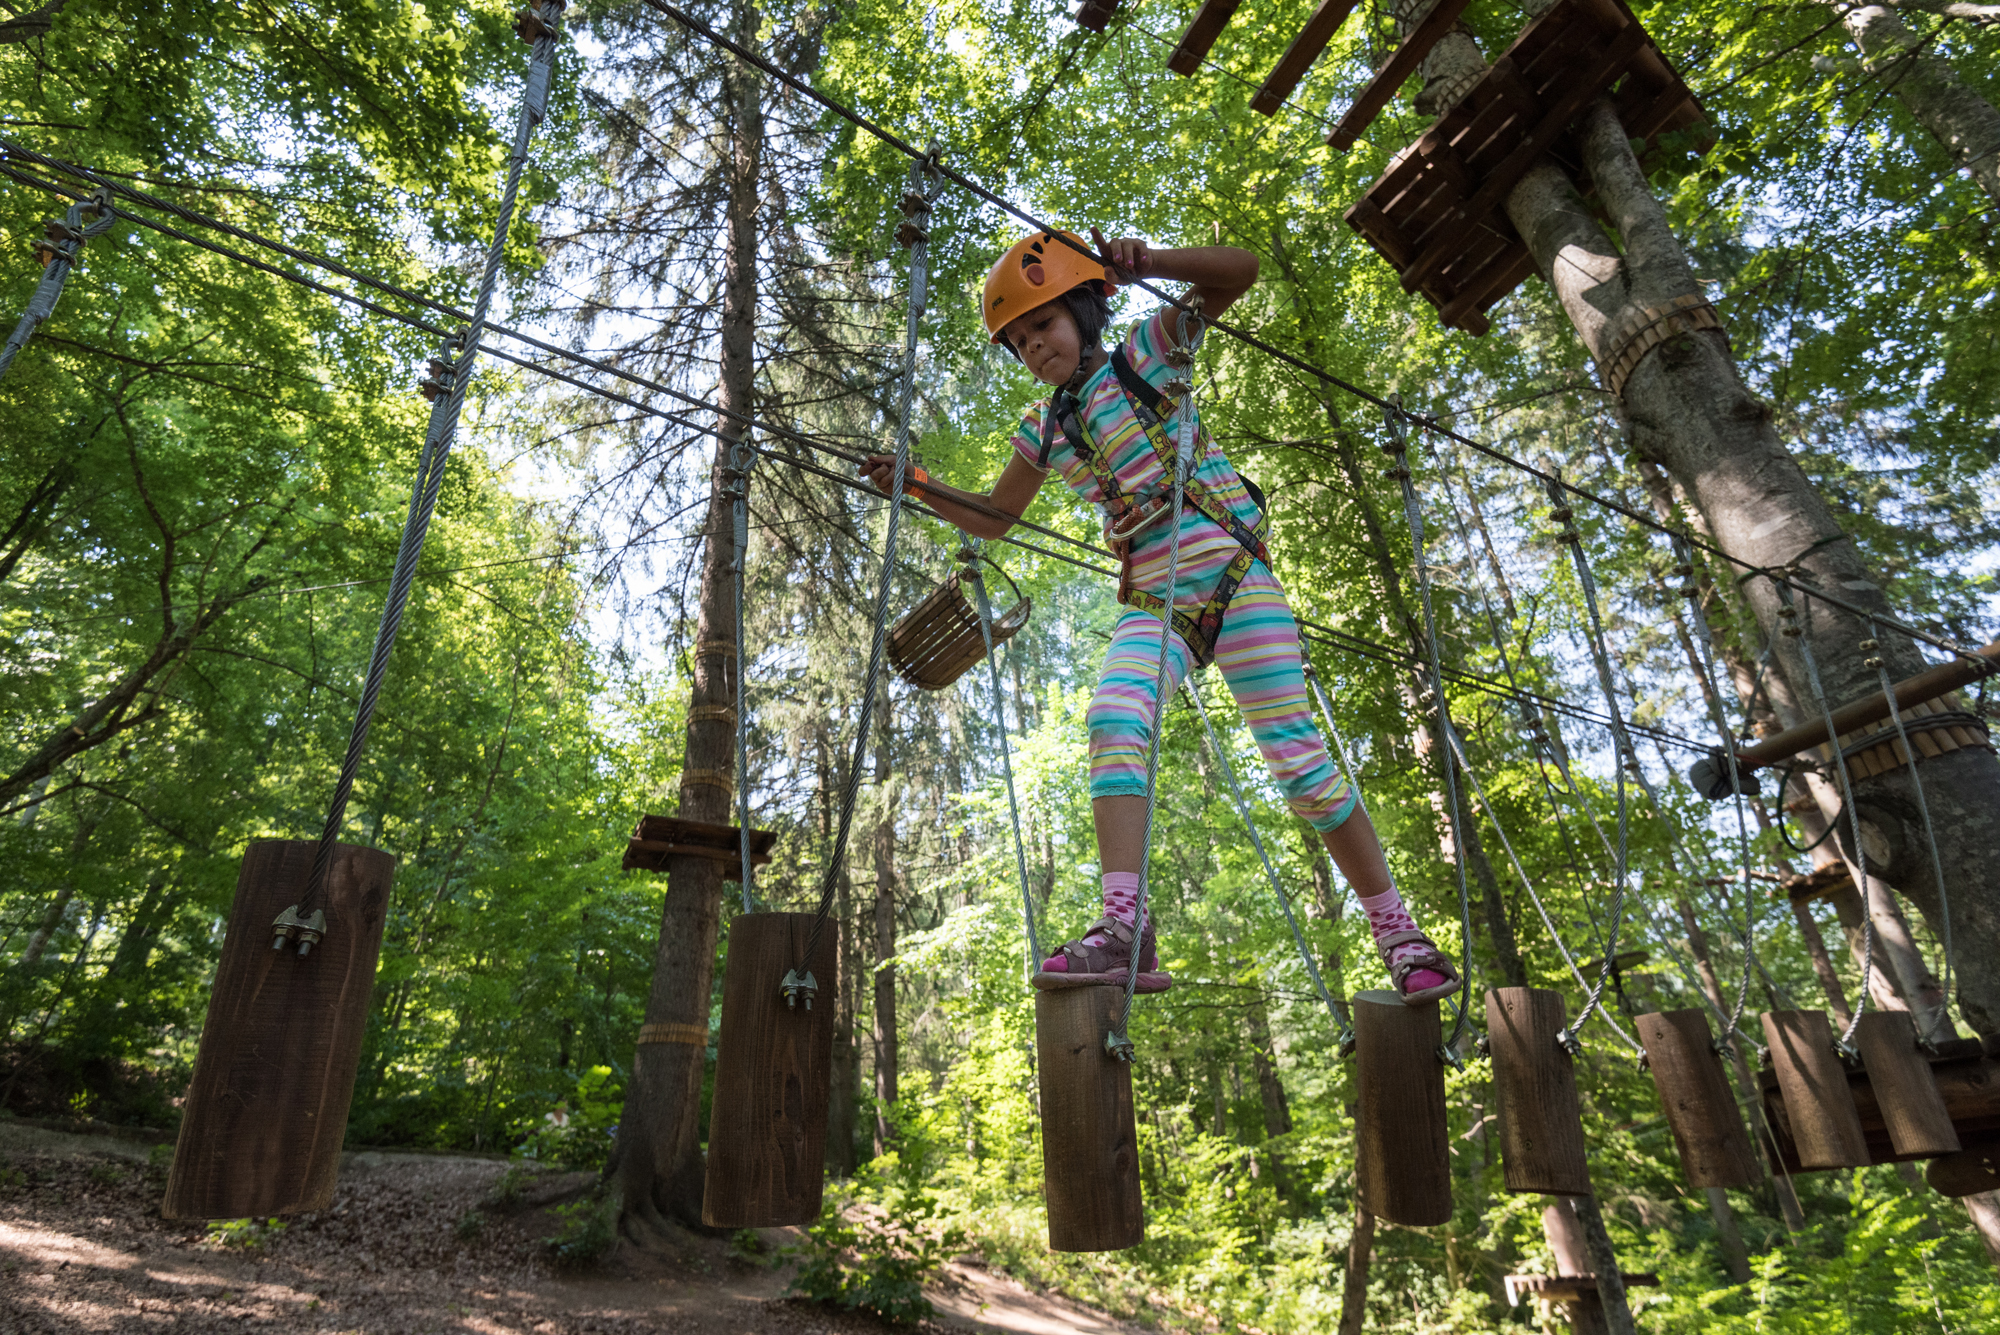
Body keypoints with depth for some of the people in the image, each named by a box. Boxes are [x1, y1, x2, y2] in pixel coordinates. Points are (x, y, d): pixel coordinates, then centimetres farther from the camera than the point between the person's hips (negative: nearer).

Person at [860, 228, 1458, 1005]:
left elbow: (1239, 270, -1)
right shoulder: (1045, 431, 16)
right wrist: (915, 485, 10)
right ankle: (1124, 927, -31)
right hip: (1154, 605, 4)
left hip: (1232, 577, -4)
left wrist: (1146, 263, -17)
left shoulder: (1145, 355, 5)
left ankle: (1398, 933, 7)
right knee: (1113, 722, -25)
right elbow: (994, 517, 24)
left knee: (1296, 756, -6)